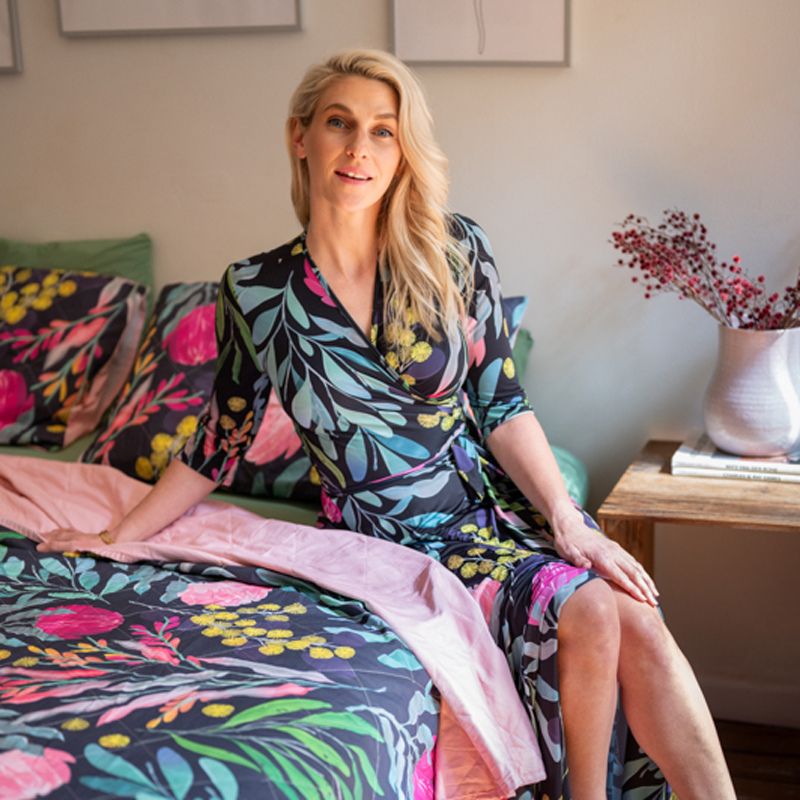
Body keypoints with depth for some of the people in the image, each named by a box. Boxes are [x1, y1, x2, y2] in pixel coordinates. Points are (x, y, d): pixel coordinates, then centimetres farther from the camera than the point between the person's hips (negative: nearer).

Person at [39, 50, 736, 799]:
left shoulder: (451, 251, -2)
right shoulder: (255, 290, -4)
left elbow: (502, 405, -1)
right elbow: (222, 440, 8)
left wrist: (565, 517, -13)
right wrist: (114, 539, 8)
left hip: (497, 498, 2)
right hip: (397, 536, -2)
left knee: (637, 624, -23)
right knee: (587, 613, -24)